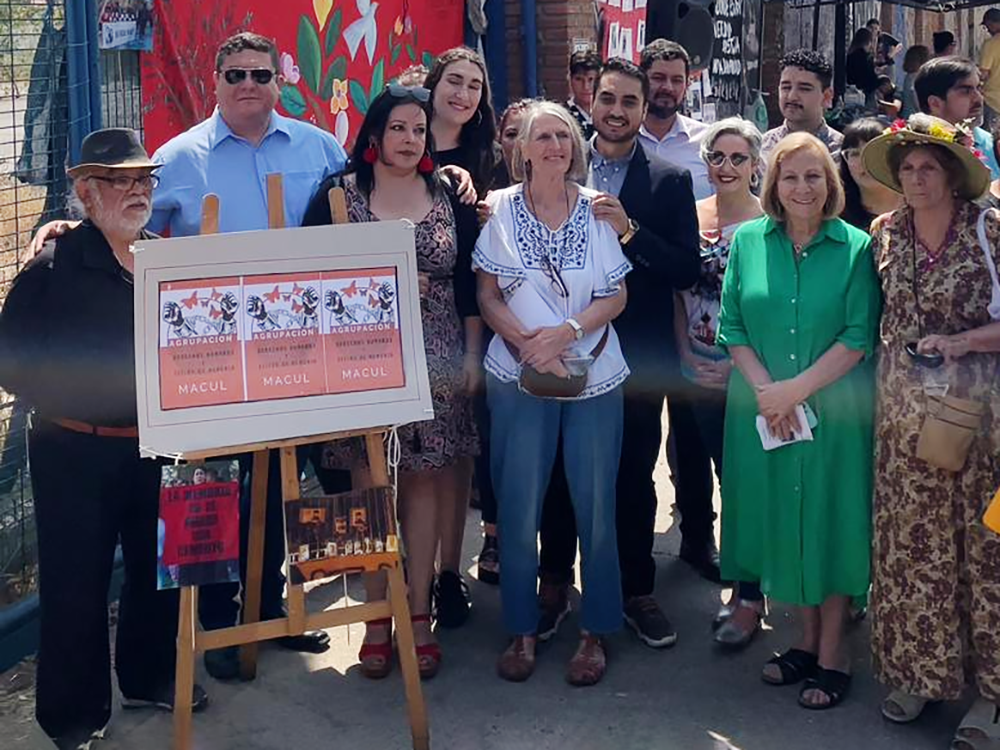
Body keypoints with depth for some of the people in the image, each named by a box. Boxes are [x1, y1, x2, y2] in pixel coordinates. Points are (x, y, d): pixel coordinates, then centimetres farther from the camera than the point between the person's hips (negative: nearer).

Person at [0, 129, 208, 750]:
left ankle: (151, 676, 37)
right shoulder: (54, 267, -9)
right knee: (77, 581, 5)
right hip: (78, 455, -5)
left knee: (161, 566, 17)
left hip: (161, 448, 5)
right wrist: (83, 402, -20)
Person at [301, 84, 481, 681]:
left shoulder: (450, 198, 8)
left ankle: (419, 614, 12)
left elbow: (471, 284, 10)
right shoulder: (338, 197, 2)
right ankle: (376, 615, 11)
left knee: (425, 480, 3)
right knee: (370, 485, 1)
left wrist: (472, 355, 6)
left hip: (435, 362, 2)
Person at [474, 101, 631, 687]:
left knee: (595, 505, 2)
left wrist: (567, 331, -13)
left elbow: (617, 296, 3)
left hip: (594, 376, 1)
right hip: (519, 376, 0)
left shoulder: (597, 209, 3)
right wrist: (527, 343, -13)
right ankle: (522, 629, 16)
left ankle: (596, 631, 15)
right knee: (519, 506, 1)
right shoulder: (501, 209, 2)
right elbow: (488, 295, 2)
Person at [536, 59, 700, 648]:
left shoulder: (670, 181, 0)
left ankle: (637, 590, 23)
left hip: (638, 352, -1)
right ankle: (556, 582, 27)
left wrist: (629, 231, -19)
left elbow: (687, 269, -8)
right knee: (561, 471, 11)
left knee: (634, 475, 9)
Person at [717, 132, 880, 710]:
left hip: (834, 411, -3)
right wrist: (765, 390, -11)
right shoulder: (748, 241, 4)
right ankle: (808, 639, 27)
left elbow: (859, 338, -9)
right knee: (783, 521, 11)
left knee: (829, 522, 4)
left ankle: (833, 654, 17)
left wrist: (796, 389, -16)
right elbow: (733, 327, 2)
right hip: (764, 415, 3)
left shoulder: (856, 247, -4)